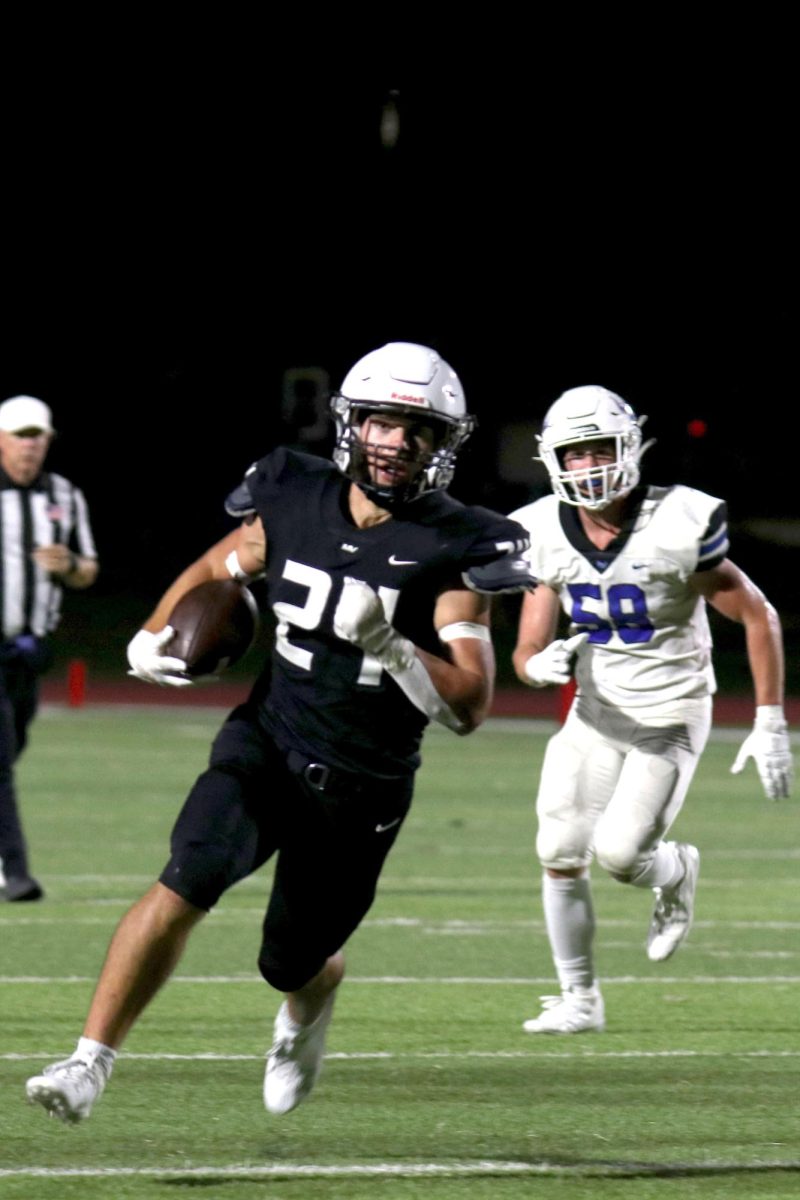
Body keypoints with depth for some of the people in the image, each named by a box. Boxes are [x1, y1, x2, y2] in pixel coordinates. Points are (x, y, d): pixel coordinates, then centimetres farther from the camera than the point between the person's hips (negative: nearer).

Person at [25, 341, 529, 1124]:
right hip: (267, 744, 1)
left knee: (291, 964, 13)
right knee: (185, 885, -25)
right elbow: (215, 570, 18)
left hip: (361, 788, -1)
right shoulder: (295, 506, -4)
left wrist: (390, 645, -31)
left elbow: (468, 708, -16)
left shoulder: (451, 552, -13)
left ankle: (308, 1008, 52)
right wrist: (155, 635, 0)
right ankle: (90, 1064, -21)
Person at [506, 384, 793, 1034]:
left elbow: (759, 617, -10)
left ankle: (677, 871, 21)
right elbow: (526, 652, 0)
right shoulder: (547, 537, -6)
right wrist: (544, 664, -26)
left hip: (669, 720, -4)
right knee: (560, 855, -1)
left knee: (618, 853, -15)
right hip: (595, 713, 4)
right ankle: (579, 999, 15)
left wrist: (770, 725, -12)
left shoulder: (677, 528, -20)